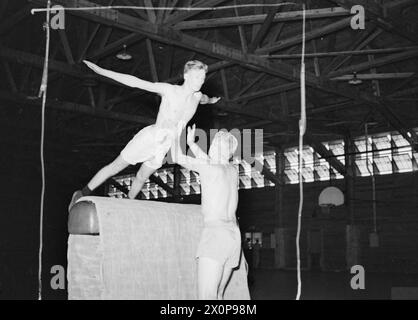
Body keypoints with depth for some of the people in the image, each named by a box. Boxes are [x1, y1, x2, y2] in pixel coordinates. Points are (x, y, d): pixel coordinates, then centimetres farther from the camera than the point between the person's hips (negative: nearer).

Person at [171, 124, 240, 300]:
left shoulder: (209, 168, -6)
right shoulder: (233, 170, 13)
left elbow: (177, 157, 4)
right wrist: (191, 143, 38)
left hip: (215, 235, -8)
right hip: (233, 237, 8)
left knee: (206, 297, -15)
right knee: (217, 295, 13)